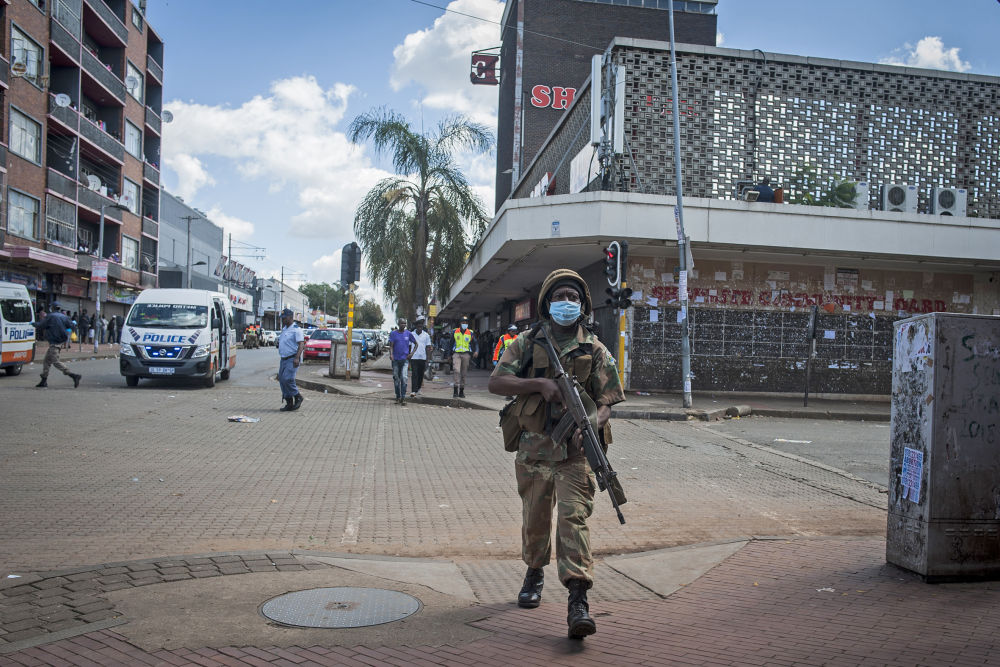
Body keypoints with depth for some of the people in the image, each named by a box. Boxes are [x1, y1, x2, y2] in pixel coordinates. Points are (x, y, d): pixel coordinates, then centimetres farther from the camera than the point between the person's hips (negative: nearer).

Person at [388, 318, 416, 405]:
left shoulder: (408, 334, 4)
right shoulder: (393, 333, 2)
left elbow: (416, 344, 14)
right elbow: (391, 345, -4)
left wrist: (412, 353, 1)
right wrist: (391, 354, -22)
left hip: (405, 359, -1)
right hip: (395, 359, 1)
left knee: (404, 378, -13)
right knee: (396, 378, 8)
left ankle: (403, 398, -12)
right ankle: (398, 397, 20)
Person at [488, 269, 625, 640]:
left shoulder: (595, 351, 5)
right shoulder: (526, 344, 5)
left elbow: (606, 401, 2)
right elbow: (496, 382, -5)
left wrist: (593, 423, -20)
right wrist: (541, 383, -18)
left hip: (575, 451, -2)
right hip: (533, 450, 2)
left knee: (573, 517, -14)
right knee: (535, 519, 14)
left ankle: (578, 601, -15)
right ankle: (534, 574, 40)